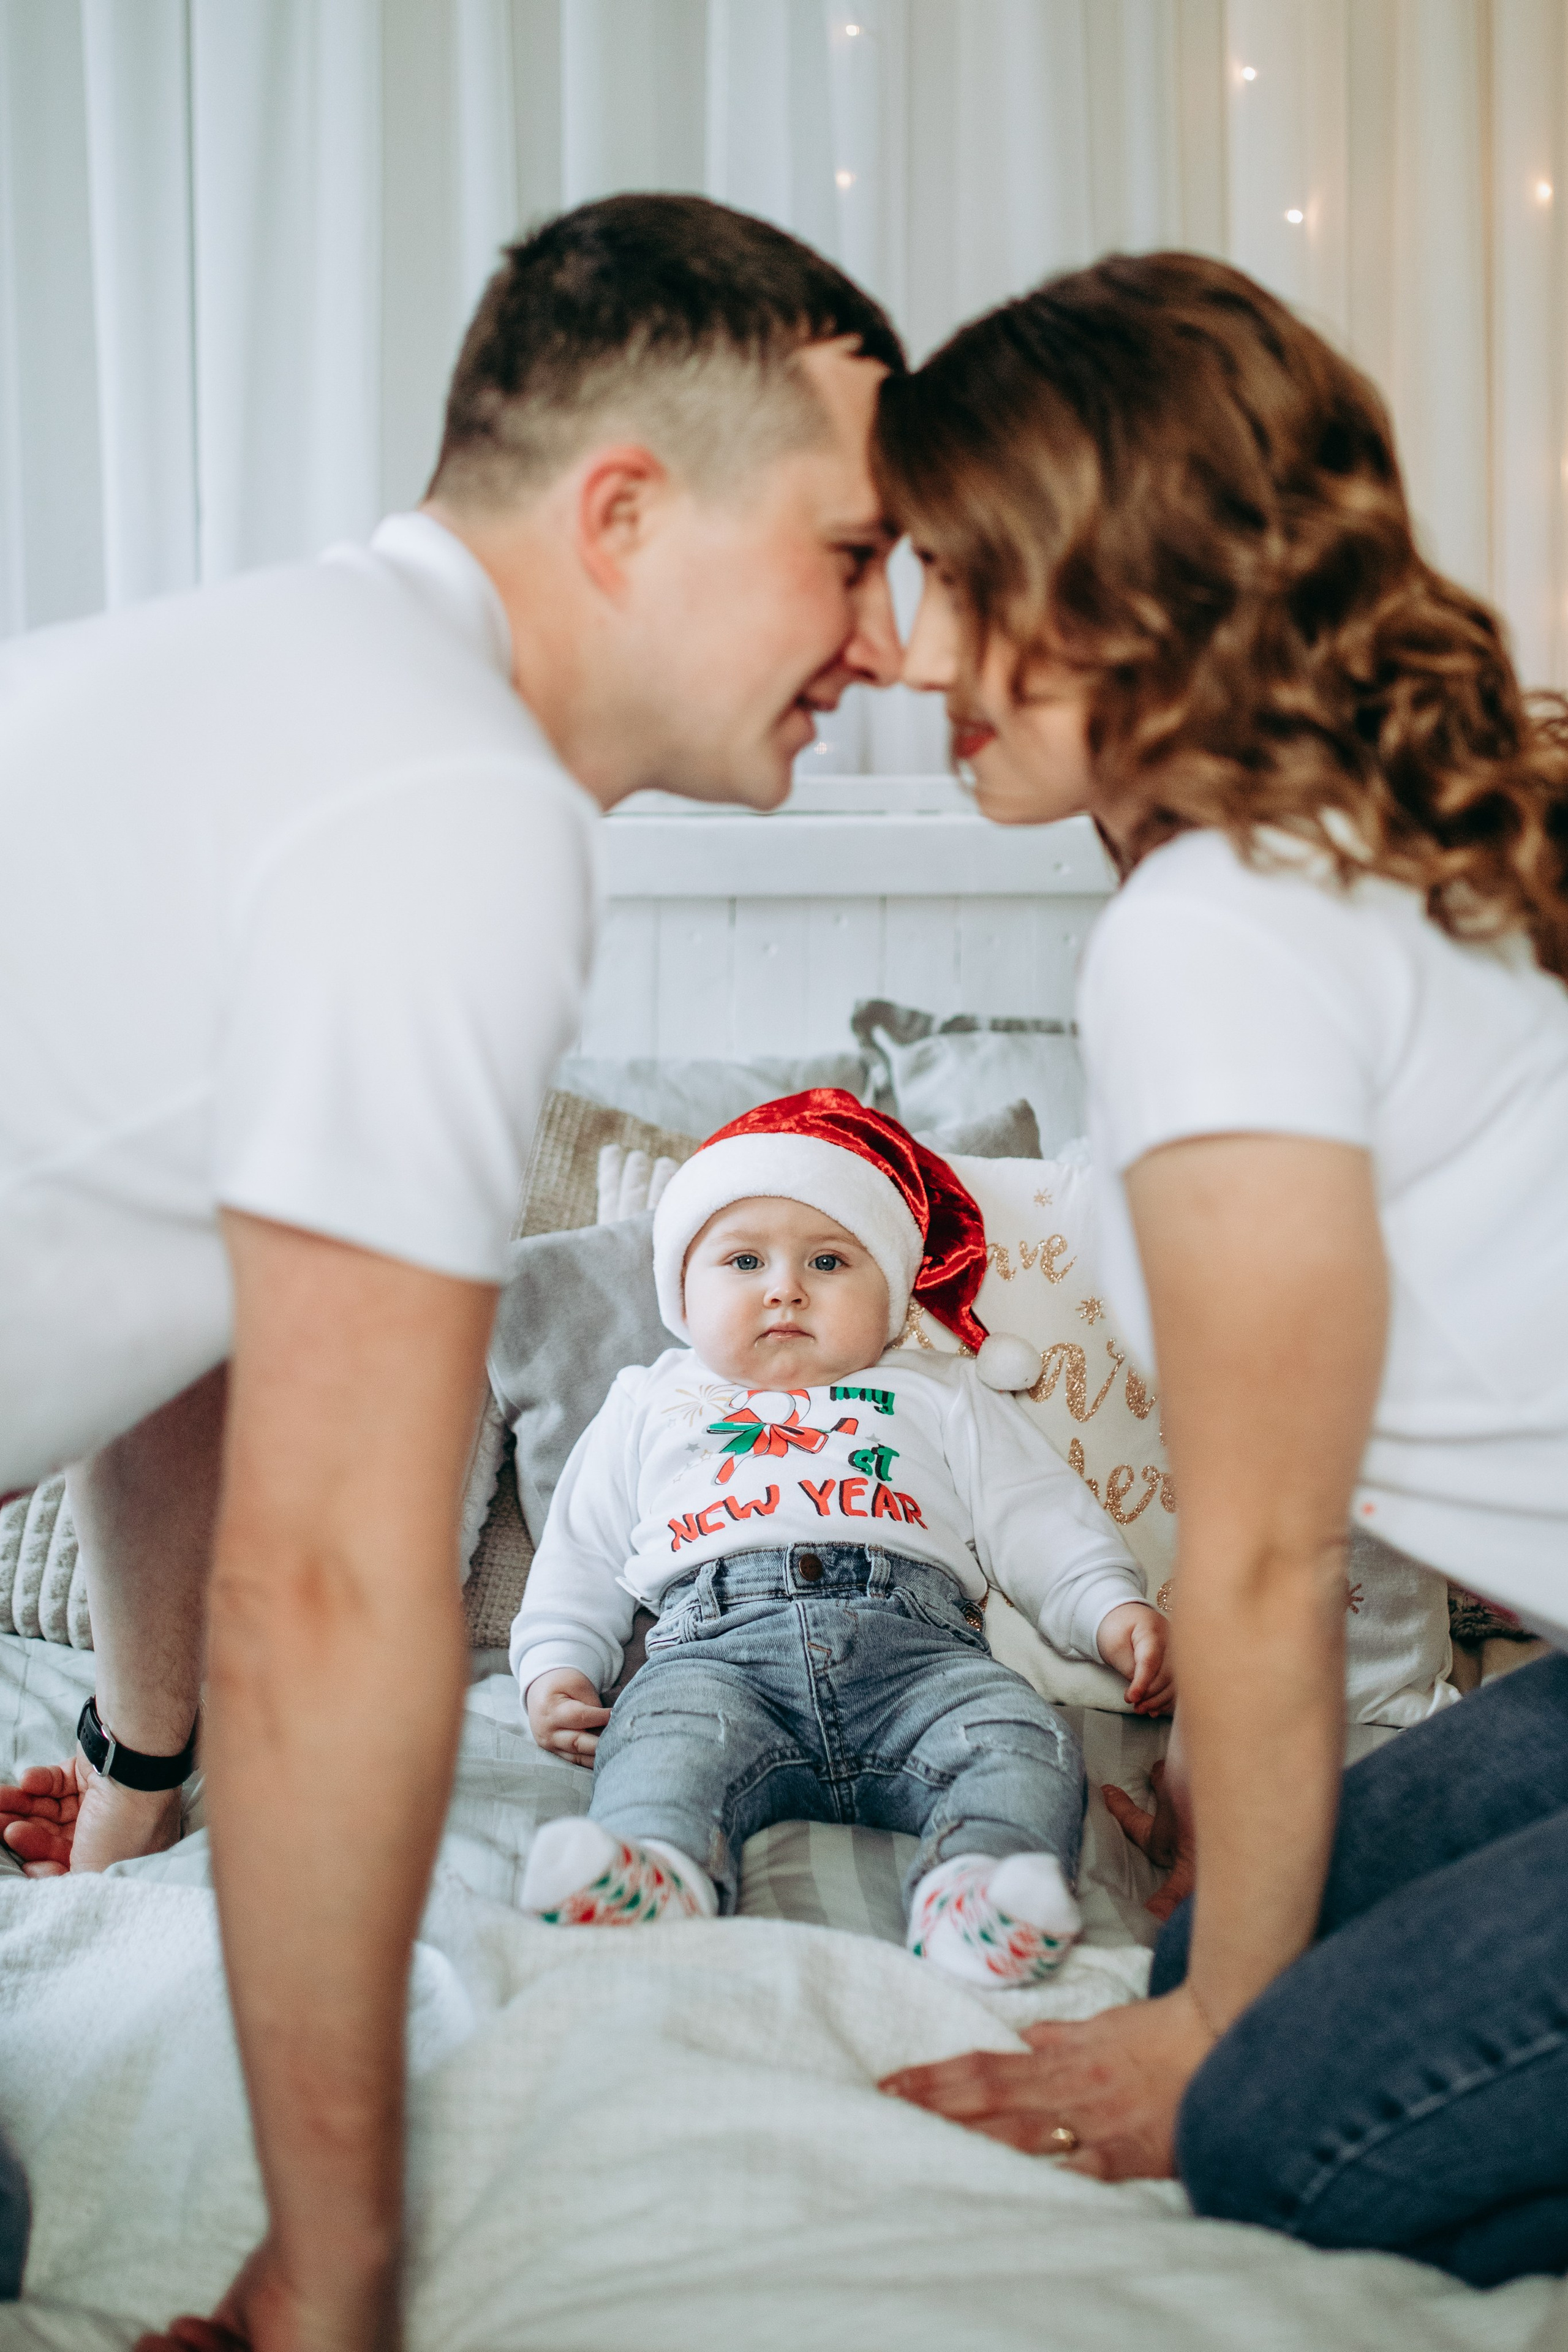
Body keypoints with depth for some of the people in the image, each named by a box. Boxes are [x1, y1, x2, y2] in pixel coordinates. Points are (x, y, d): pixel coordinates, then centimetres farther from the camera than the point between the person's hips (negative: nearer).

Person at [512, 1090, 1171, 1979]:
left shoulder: (938, 1395, 30)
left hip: (914, 1643, 1)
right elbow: (583, 1554, 30)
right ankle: (652, 1877, -58)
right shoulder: (652, 1402, 33)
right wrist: (555, 1667, 12)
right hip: (719, 1644, 0)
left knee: (1024, 1737, -29)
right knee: (665, 1731, -34)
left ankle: (979, 1889, -50)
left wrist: (1115, 1609, 4)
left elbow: (1033, 1519, 22)